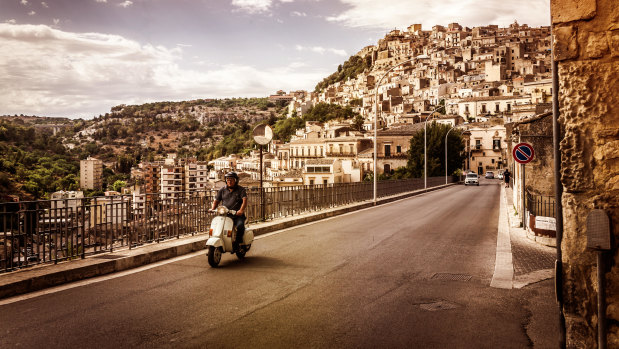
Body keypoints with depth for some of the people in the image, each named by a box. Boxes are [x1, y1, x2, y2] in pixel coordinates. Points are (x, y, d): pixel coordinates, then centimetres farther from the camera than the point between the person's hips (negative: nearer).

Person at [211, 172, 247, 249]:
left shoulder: (241, 190, 6)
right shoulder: (222, 190, 17)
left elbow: (244, 200, -9)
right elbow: (216, 201, 18)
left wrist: (241, 210, -28)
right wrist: (212, 209, -4)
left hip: (237, 214, -3)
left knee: (240, 225, -32)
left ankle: (237, 243, -16)